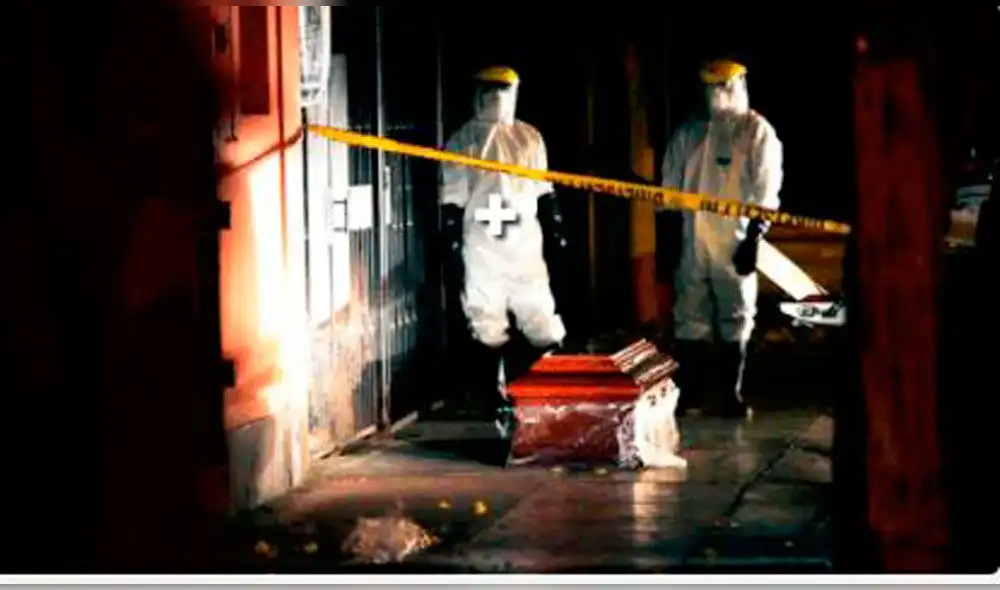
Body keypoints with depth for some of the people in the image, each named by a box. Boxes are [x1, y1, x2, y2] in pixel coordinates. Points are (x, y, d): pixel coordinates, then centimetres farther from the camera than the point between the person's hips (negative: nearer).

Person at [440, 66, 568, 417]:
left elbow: (544, 192, 18)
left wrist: (555, 233, 11)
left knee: (544, 328, -2)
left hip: (526, 243, 3)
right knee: (488, 329, 1)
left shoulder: (529, 138, 13)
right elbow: (452, 203, -2)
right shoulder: (463, 142, 2)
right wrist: (452, 251, -8)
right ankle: (491, 403, 8)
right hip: (482, 245, -3)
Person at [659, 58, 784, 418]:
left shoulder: (757, 131, 0)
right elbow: (671, 187, 15)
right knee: (690, 318, 6)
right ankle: (688, 394, 11)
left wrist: (755, 236, -14)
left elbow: (765, 192, -6)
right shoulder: (689, 133, 13)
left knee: (736, 319, 1)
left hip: (735, 241, -4)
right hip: (693, 243, 4)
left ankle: (732, 394, 8)